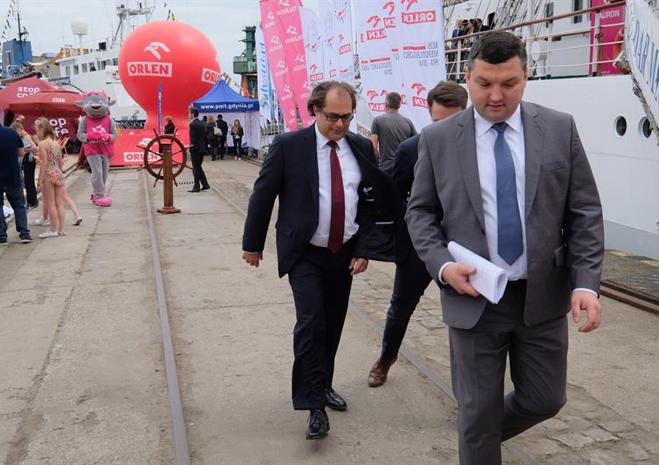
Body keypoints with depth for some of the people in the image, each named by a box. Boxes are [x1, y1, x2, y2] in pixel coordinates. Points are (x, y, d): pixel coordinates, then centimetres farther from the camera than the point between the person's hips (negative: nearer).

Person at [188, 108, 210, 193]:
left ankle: (197, 187, 5)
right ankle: (205, 185, 15)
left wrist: (192, 148, -14)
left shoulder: (192, 124, -16)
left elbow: (193, 138, -19)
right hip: (202, 148, 8)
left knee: (196, 168, 0)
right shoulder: (203, 123, 9)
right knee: (198, 167, 17)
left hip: (195, 148, -8)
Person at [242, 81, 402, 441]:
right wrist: (253, 243, 2)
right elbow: (262, 195, -3)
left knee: (333, 325, 12)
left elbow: (371, 201, 6)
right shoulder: (288, 146, -9)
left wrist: (363, 249, -1)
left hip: (345, 253, 4)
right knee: (311, 322, -15)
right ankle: (314, 405, -4)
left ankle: (323, 386, 32)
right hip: (304, 254, -4)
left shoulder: (362, 148, 2)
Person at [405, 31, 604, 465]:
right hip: (473, 299, -1)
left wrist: (587, 282, -10)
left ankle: (487, 430, 44)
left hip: (543, 297, 2)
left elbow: (585, 212, 0)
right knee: (478, 410, 8)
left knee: (545, 399, 15)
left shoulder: (560, 129, 0)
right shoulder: (437, 139, -2)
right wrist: (443, 265, -14)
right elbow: (420, 212, 3)